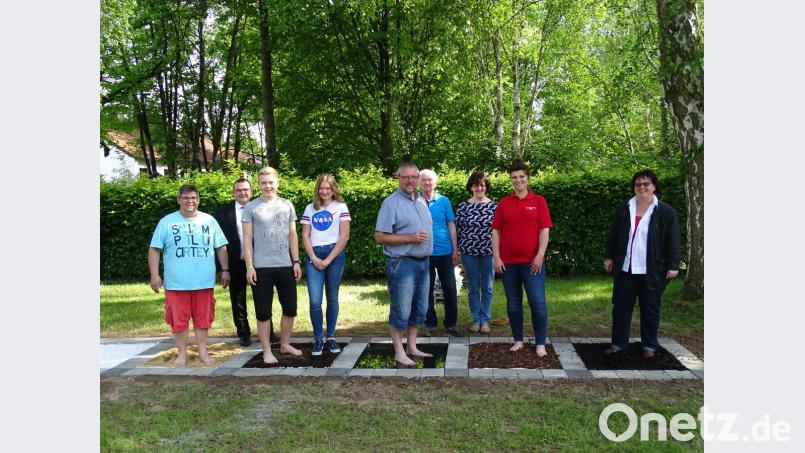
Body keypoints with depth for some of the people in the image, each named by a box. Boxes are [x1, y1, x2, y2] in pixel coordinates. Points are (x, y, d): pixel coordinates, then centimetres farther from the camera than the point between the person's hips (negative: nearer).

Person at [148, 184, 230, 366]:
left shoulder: (209, 221, 7)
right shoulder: (166, 222, 1)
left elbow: (221, 247, 10)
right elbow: (154, 249, 0)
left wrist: (225, 270, 4)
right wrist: (154, 275, -7)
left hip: (204, 282, 1)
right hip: (176, 282, -1)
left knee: (203, 318, 8)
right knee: (179, 319, 5)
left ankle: (203, 351, 21)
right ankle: (182, 353, 19)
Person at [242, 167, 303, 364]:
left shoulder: (287, 205, 8)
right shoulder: (251, 207, -1)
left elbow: (292, 235, 10)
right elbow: (247, 239, -2)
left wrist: (296, 261, 5)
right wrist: (249, 266, -8)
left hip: (285, 266, 3)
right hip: (261, 267, -3)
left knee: (290, 309, 11)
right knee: (263, 312, 3)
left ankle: (285, 344, 29)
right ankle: (267, 351, 15)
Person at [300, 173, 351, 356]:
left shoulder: (341, 207, 3)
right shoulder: (310, 208, 11)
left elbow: (344, 236, -4)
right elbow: (305, 236, 8)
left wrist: (328, 260, -8)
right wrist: (314, 258, -6)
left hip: (335, 255, -1)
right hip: (314, 256, 1)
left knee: (332, 299, 7)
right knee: (315, 301, -7)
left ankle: (330, 337, 19)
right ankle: (318, 339, 7)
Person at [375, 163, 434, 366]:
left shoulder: (422, 201, 13)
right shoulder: (391, 202, -10)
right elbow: (380, 237, -13)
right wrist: (410, 238, -19)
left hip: (423, 262, 8)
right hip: (402, 263, -7)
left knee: (419, 309, 14)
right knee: (401, 311, -1)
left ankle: (412, 347, 27)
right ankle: (399, 352, 11)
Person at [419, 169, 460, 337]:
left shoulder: (444, 201, 2)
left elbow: (451, 226, 4)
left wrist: (455, 250, 1)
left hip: (445, 252, 1)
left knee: (450, 289, 5)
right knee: (427, 290, 7)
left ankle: (451, 323, 18)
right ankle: (430, 324, 19)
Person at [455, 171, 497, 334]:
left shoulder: (494, 206, 1)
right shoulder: (463, 207, 1)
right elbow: (458, 230, 5)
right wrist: (457, 250, 3)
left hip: (489, 252, 0)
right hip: (469, 252, 0)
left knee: (487, 288, 7)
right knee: (473, 288, 8)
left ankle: (485, 320, 18)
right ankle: (476, 319, 19)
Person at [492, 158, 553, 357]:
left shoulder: (538, 201, 3)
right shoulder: (503, 203, 7)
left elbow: (544, 230, -1)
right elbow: (496, 231, 5)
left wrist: (540, 255, -10)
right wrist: (496, 257, -2)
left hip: (532, 261, -2)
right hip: (508, 262, 2)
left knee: (538, 302, -3)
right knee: (513, 302, 10)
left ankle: (540, 343, 9)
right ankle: (518, 340, 22)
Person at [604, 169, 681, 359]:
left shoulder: (666, 212, -4)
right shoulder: (624, 209, 7)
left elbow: (673, 242, -5)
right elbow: (614, 235, 12)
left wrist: (673, 266, -9)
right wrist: (609, 257, 10)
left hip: (652, 272, -3)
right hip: (625, 269, 3)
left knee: (650, 309, 8)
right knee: (621, 307, 7)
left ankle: (649, 345, 21)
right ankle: (618, 343, 19)